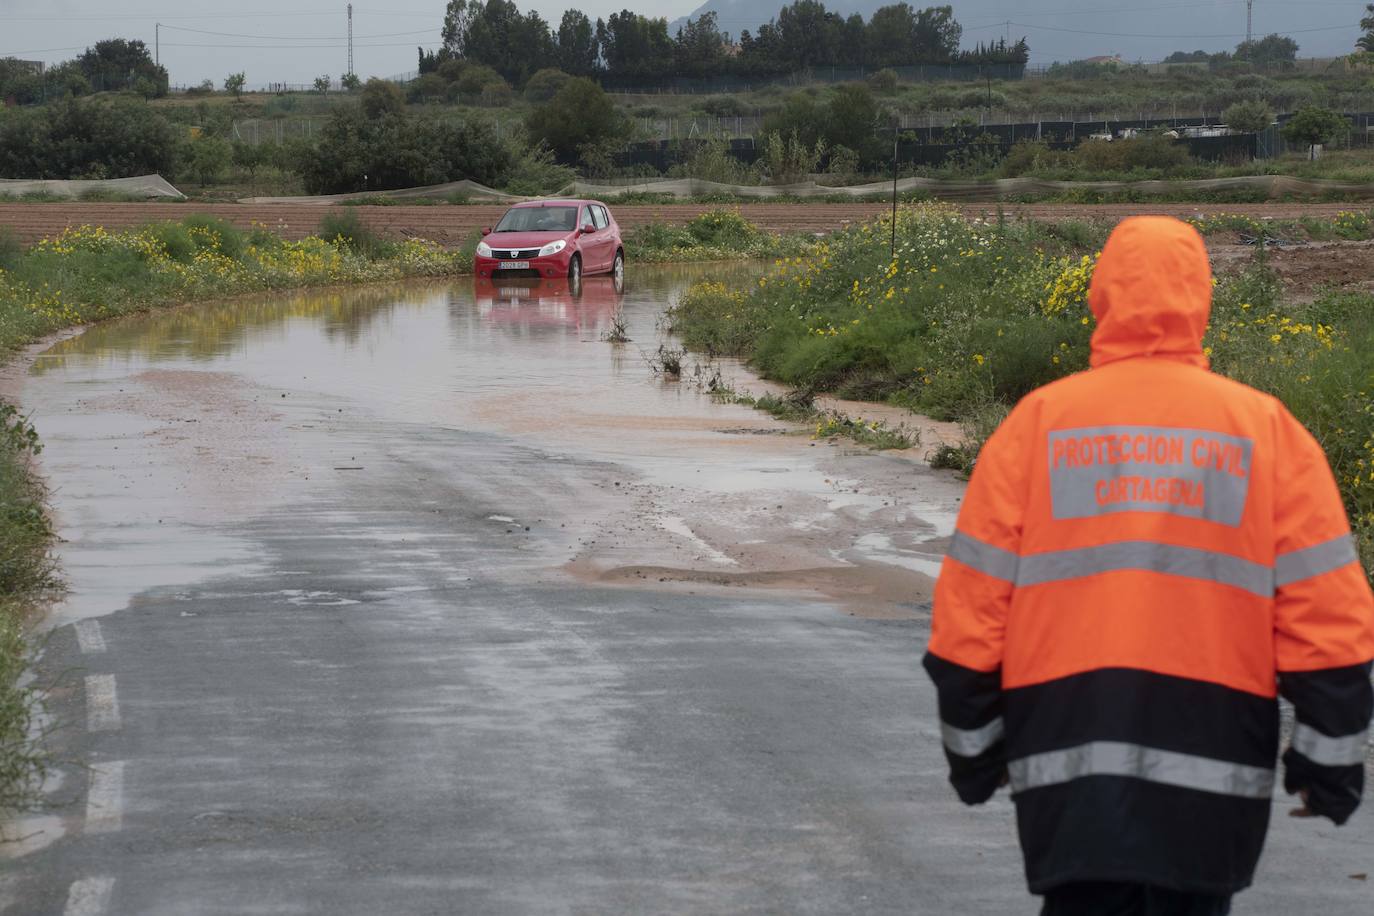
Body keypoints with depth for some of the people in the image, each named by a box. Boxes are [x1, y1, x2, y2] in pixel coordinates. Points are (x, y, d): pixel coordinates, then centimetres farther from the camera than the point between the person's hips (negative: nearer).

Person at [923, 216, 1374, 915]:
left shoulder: (1039, 420, 2)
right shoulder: (1265, 427, 2)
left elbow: (972, 602, 3)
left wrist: (972, 748, 13)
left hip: (1068, 763, 0)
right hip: (1213, 763, 0)